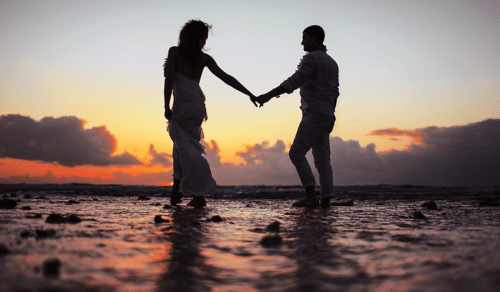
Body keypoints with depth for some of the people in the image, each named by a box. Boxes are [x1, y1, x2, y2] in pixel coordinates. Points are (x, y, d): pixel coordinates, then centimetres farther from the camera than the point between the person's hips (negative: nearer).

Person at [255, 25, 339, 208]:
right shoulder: (332, 62, 22)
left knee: (296, 152, -11)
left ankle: (311, 196, -18)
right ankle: (325, 199, 2)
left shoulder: (311, 58, -7)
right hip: (327, 117, 9)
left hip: (314, 115, -9)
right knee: (322, 160, 6)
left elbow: (294, 81, -18)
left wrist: (268, 96, -21)